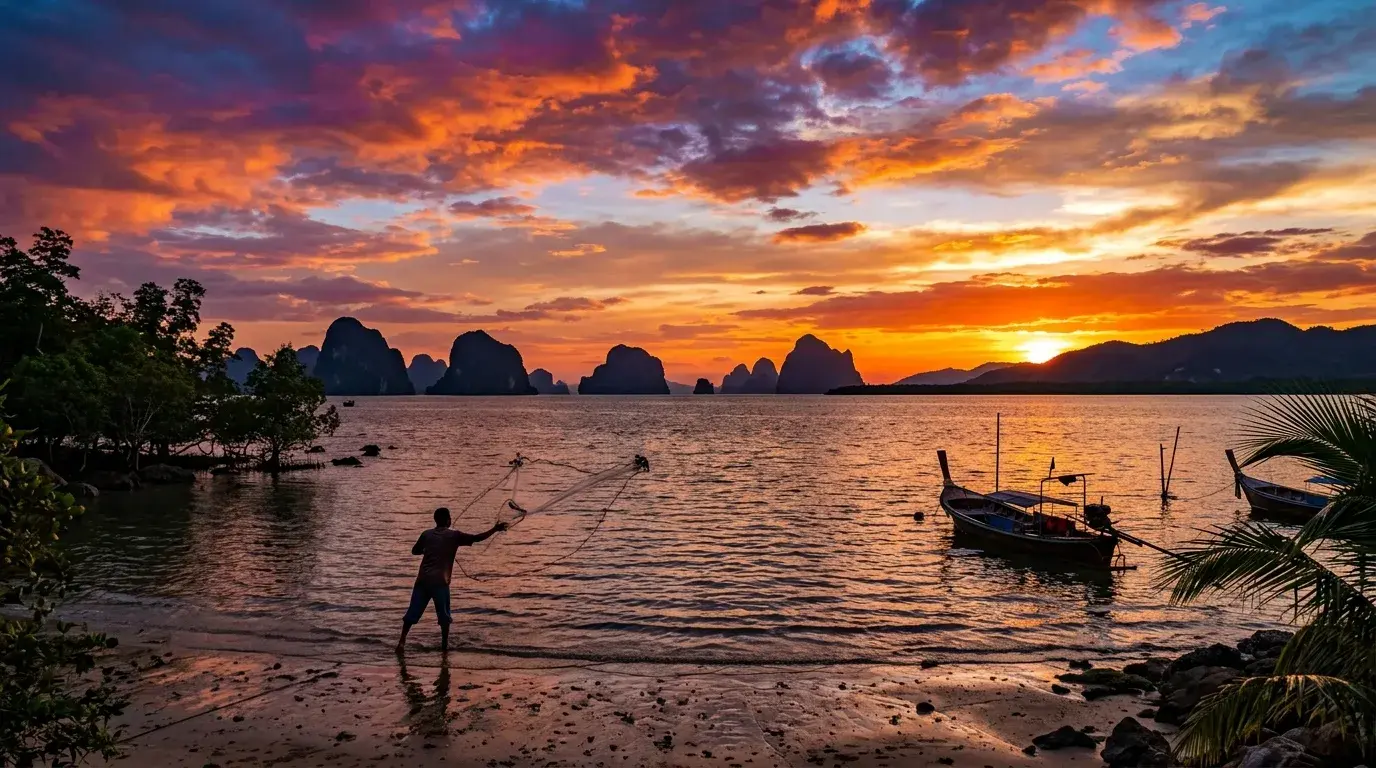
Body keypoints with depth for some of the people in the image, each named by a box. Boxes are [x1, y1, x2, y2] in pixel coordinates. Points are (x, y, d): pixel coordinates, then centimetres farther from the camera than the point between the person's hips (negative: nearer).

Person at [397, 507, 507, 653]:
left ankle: (402, 641, 4)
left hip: (423, 579, 3)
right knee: (444, 614, 11)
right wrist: (495, 529, 5)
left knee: (413, 612, 9)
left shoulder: (426, 534, 10)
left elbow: (414, 551, 22)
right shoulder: (454, 536, 0)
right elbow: (477, 538, -1)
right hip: (440, 581, -3)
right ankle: (444, 644, 14)